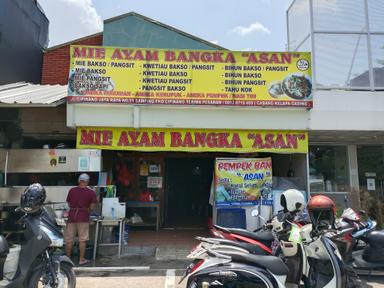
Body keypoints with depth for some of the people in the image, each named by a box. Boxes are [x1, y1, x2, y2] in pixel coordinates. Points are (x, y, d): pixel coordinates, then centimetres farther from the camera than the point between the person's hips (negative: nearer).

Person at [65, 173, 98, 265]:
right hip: (83, 217, -3)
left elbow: (69, 204, 9)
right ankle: (82, 259, 10)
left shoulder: (72, 190, 4)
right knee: (82, 239, 4)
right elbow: (92, 207, -4)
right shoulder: (91, 192, -5)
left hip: (72, 215, 3)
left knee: (69, 239, 10)